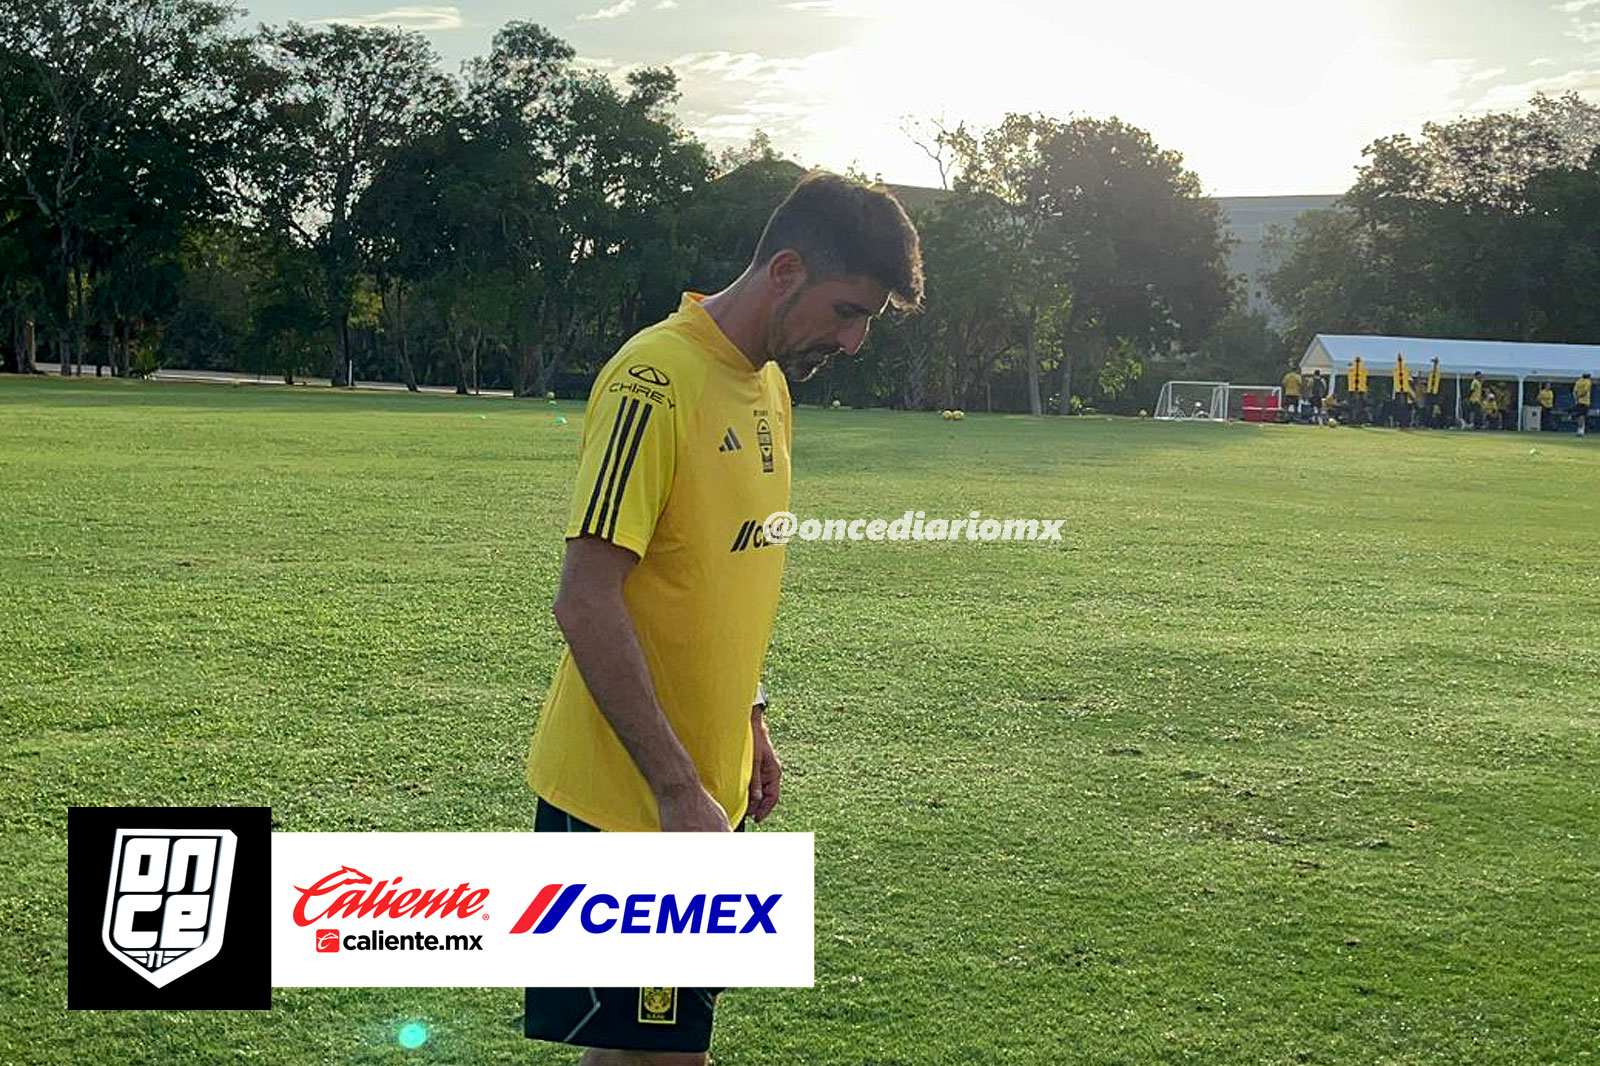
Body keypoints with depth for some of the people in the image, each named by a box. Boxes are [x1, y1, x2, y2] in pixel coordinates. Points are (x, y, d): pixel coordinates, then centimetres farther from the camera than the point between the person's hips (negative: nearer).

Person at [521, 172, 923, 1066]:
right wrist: (680, 790, -23)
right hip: (630, 799, -9)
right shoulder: (657, 381, -18)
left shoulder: (769, 385, 10)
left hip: (704, 790, 9)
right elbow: (586, 604, -23)